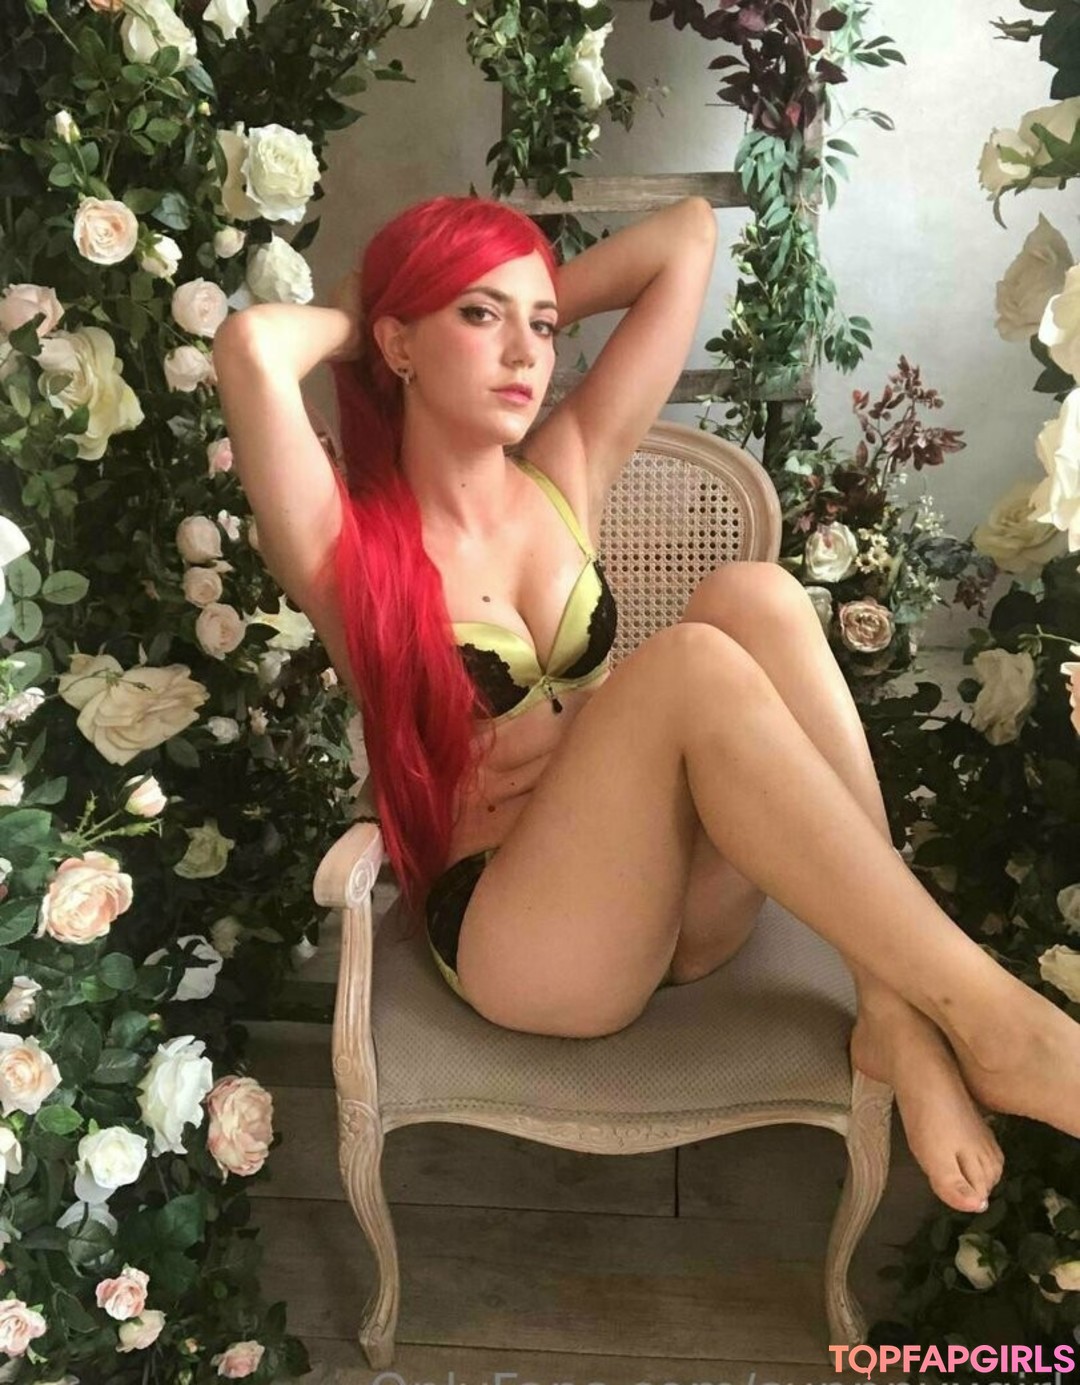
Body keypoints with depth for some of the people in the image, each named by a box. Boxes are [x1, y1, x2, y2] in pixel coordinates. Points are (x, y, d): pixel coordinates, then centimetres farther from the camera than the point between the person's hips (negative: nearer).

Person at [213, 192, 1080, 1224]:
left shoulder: (568, 473, 8)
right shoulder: (349, 547, -5)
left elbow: (687, 235, 9)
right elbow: (250, 348, -25)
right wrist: (358, 323, -4)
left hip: (680, 905, 5)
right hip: (513, 941, -5)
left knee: (753, 596, -22)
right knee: (692, 662, -31)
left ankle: (899, 1017, -24)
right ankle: (991, 1019, -27)